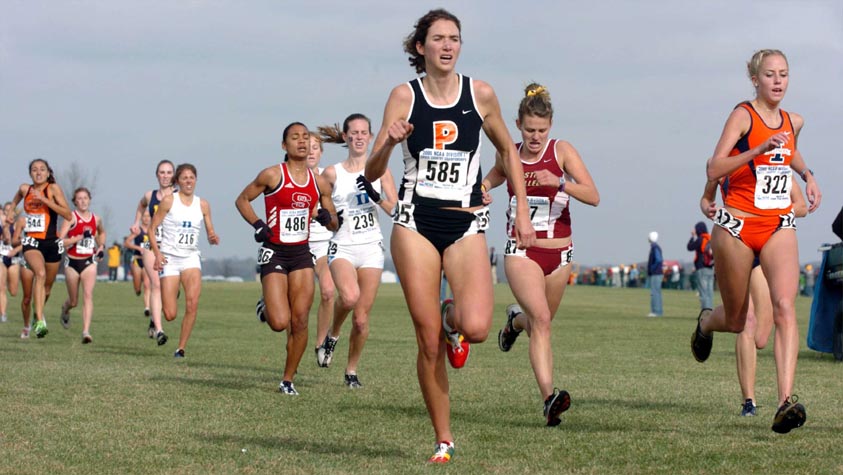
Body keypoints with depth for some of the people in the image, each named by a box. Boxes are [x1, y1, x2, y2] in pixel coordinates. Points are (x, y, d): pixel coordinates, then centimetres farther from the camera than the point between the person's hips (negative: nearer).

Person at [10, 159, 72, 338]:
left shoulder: (53, 188, -5)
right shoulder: (25, 189, 5)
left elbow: (68, 215, -16)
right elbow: (15, 201, 30)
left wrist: (45, 200, -21)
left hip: (52, 243, 0)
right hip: (31, 241, 0)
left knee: (47, 286, 13)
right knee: (40, 273, -28)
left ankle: (39, 313, 45)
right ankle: (39, 321, -34)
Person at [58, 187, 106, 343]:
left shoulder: (96, 219, 5)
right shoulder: (71, 218, -8)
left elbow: (102, 233, 29)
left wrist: (101, 246, 11)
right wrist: (80, 237, -25)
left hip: (89, 261, 2)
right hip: (72, 262, -2)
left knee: (88, 295, -18)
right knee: (74, 301, 11)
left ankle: (86, 332, -23)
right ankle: (65, 309, 49)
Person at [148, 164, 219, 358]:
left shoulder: (202, 205, 8)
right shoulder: (168, 201, -2)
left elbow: (210, 232, 12)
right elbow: (152, 228, -2)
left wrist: (213, 239, -12)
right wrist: (157, 253, -16)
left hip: (191, 258, 2)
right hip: (169, 258, -2)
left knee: (193, 303, -21)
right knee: (170, 315, -7)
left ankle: (181, 348, -10)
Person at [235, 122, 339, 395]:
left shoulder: (319, 183, 7)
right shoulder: (272, 175, -6)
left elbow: (335, 225, 16)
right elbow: (242, 200, 5)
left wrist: (327, 218, -8)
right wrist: (257, 225, -10)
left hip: (302, 253, 4)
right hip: (274, 252, -4)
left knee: (300, 322, -3)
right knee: (280, 323, -14)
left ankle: (288, 379, 11)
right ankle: (265, 308, 22)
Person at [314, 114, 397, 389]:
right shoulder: (332, 173, 2)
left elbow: (396, 210, -2)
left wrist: (376, 197, -19)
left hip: (371, 248, 2)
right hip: (343, 247, -2)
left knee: (361, 319, 1)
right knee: (349, 296, -31)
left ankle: (352, 370, 20)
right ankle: (332, 335, -2)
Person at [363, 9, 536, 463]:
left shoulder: (481, 94, 2)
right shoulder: (404, 96, 0)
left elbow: (508, 151, 17)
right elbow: (372, 174, -1)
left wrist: (522, 213, 13)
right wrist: (388, 142, -22)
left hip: (466, 224, 0)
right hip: (415, 222, 0)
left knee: (476, 328, -21)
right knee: (429, 342, -2)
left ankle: (453, 321, 17)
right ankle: (443, 440, 12)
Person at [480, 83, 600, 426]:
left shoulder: (562, 151, -5)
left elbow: (593, 196, -15)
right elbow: (485, 184, 25)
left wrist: (558, 182, -31)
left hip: (558, 253, 1)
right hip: (521, 252, -1)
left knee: (540, 322, 17)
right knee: (541, 319, -22)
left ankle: (515, 320, 55)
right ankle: (549, 398, -29)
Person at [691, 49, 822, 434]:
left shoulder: (793, 121, 11)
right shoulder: (743, 116, -8)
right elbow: (713, 170, -19)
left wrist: (808, 176, 19)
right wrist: (760, 150, -28)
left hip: (779, 226, 4)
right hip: (737, 226, -3)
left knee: (785, 306, -20)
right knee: (735, 322, 9)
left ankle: (786, 400, -29)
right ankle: (706, 322, 48)